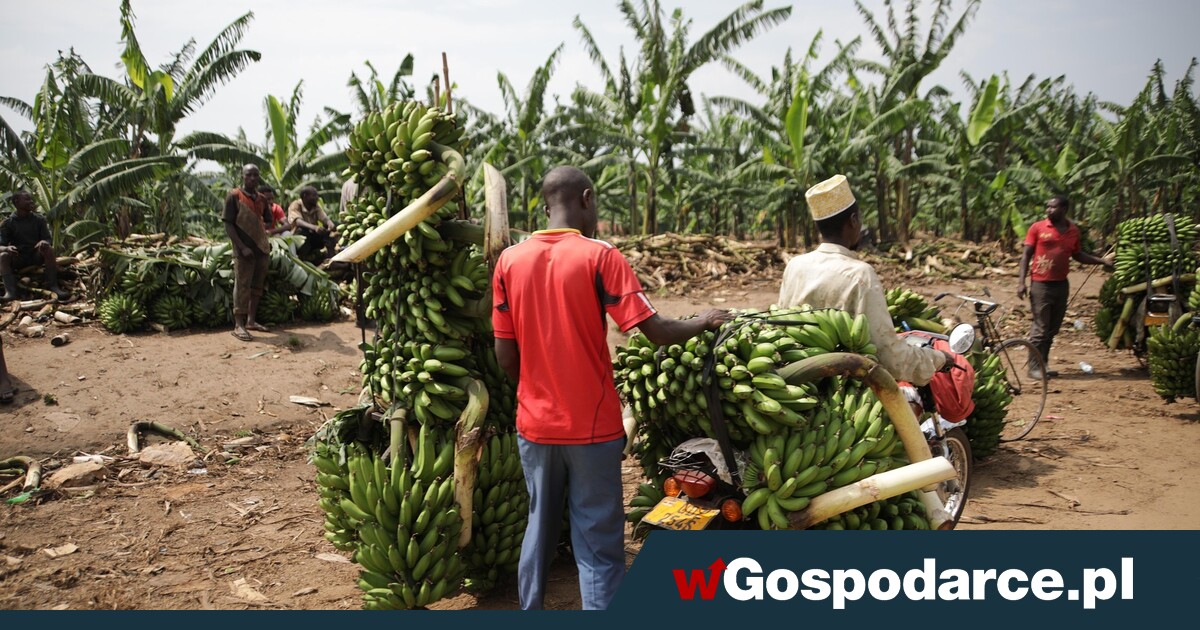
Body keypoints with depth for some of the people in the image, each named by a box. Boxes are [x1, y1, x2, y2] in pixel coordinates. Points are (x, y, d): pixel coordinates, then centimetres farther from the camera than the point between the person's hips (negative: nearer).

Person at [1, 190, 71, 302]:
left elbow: (48, 240, -1)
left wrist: (44, 242, -28)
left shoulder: (39, 219, 3)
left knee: (48, 249, -30)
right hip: (17, 259, -1)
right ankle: (11, 291, -48)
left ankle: (53, 287, -38)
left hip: (36, 256, 1)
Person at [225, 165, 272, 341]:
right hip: (244, 250, -6)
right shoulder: (234, 196, -7)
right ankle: (238, 325, -3)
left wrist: (266, 242, 7)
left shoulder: (261, 198, 11)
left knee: (257, 286, 11)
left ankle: (251, 321, 21)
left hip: (262, 249, 6)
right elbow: (228, 225, -10)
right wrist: (242, 247, -18)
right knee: (242, 287, -6)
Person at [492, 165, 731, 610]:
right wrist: (702, 322, 4)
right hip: (591, 425, -4)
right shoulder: (599, 256, -12)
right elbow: (657, 333, -15)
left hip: (534, 424, 4)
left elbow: (505, 356, 2)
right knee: (597, 544, 4)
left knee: (540, 526, 21)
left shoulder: (510, 260, 0)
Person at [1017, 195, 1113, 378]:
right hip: (1041, 285, -5)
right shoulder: (1037, 228, -3)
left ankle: (1043, 364, 19)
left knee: (1052, 329, 10)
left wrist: (1102, 261, 13)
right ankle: (1034, 367, 2)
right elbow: (1026, 255, -3)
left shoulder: (1073, 231, 8)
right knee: (1040, 328, -5)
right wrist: (1021, 281, -10)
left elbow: (1077, 254, 22)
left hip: (1061, 285, 5)